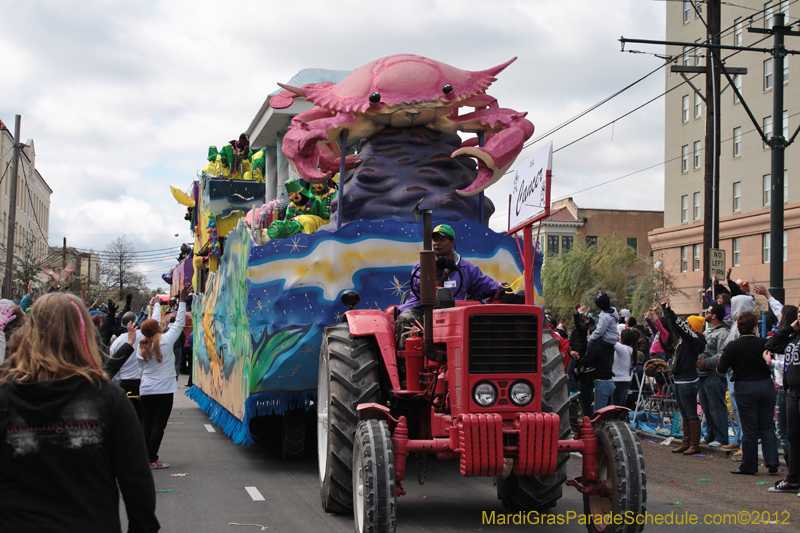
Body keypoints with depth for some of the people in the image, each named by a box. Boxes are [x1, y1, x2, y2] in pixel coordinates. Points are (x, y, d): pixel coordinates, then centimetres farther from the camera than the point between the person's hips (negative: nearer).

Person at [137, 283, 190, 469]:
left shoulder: (141, 348, 3)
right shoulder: (166, 340, -9)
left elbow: (142, 366, 11)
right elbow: (179, 323, -2)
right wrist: (182, 300, 3)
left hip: (146, 390, 4)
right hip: (164, 390, -4)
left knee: (147, 425, 10)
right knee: (159, 425, -1)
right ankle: (152, 459, -2)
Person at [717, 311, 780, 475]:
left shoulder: (732, 346, -10)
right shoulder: (765, 343, -6)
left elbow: (720, 371, -8)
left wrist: (721, 360, 11)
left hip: (745, 389, -2)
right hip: (766, 385, 2)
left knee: (749, 429, 5)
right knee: (767, 426, 13)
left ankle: (749, 466, 10)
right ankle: (772, 462, 5)